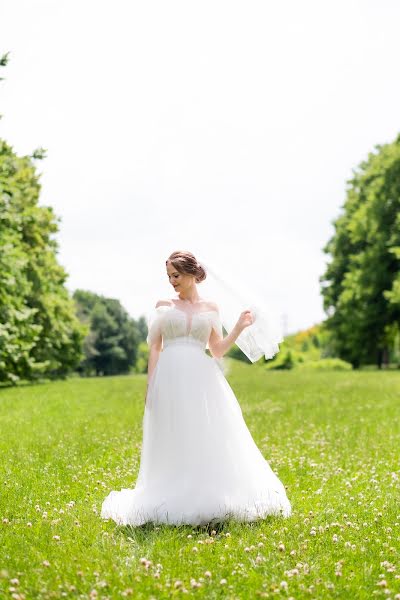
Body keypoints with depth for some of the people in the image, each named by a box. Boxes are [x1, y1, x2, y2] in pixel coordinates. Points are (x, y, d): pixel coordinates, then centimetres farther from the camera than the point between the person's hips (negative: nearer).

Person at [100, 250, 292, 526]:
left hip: (202, 379, 1)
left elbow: (217, 350, 12)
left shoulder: (211, 308, 12)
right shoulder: (163, 306, 9)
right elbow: (154, 348, 5)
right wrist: (150, 385, -4)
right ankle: (175, 505, 5)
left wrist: (239, 327, 0)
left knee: (209, 439, -4)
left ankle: (211, 500, 5)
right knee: (173, 442, -1)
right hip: (171, 379, -1)